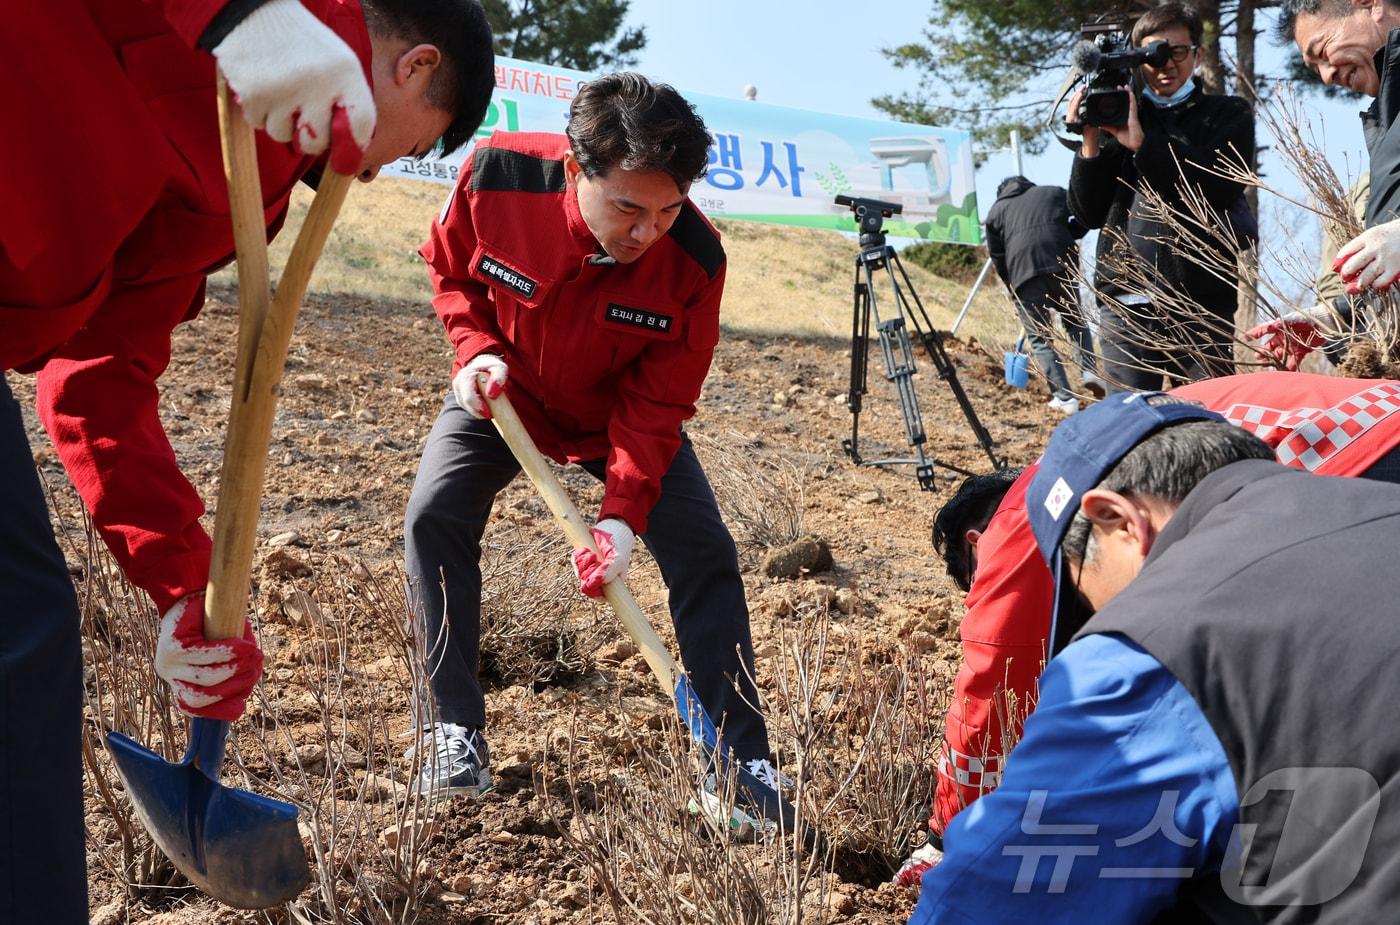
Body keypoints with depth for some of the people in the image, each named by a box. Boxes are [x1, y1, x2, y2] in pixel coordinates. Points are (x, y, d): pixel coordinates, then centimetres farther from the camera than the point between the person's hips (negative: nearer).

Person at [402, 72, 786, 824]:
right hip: (501, 393, 1)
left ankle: (744, 759, 0)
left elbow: (657, 403, -23)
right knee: (435, 515, -20)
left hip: (620, 414, 0)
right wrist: (476, 349, -24)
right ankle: (458, 730, -7)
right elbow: (450, 269, -7)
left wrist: (623, 514, -33)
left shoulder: (693, 260, -33)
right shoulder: (499, 176, -31)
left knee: (703, 552, -11)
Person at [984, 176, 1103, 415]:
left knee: (1039, 339, 4)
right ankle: (1089, 371, 2)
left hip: (1023, 271, -1)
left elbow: (997, 257, 17)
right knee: (1075, 321, 23)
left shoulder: (996, 210, 23)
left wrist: (1014, 289, 24)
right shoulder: (1054, 192, 24)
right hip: (1063, 266, 1)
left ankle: (1064, 397, -7)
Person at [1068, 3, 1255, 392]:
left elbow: (1218, 188, -8)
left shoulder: (1229, 115, 12)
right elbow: (1089, 214, 11)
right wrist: (1090, 143, -3)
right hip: (1126, 301, 2)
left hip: (1203, 301, -2)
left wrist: (1141, 141, -13)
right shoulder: (1117, 119, 17)